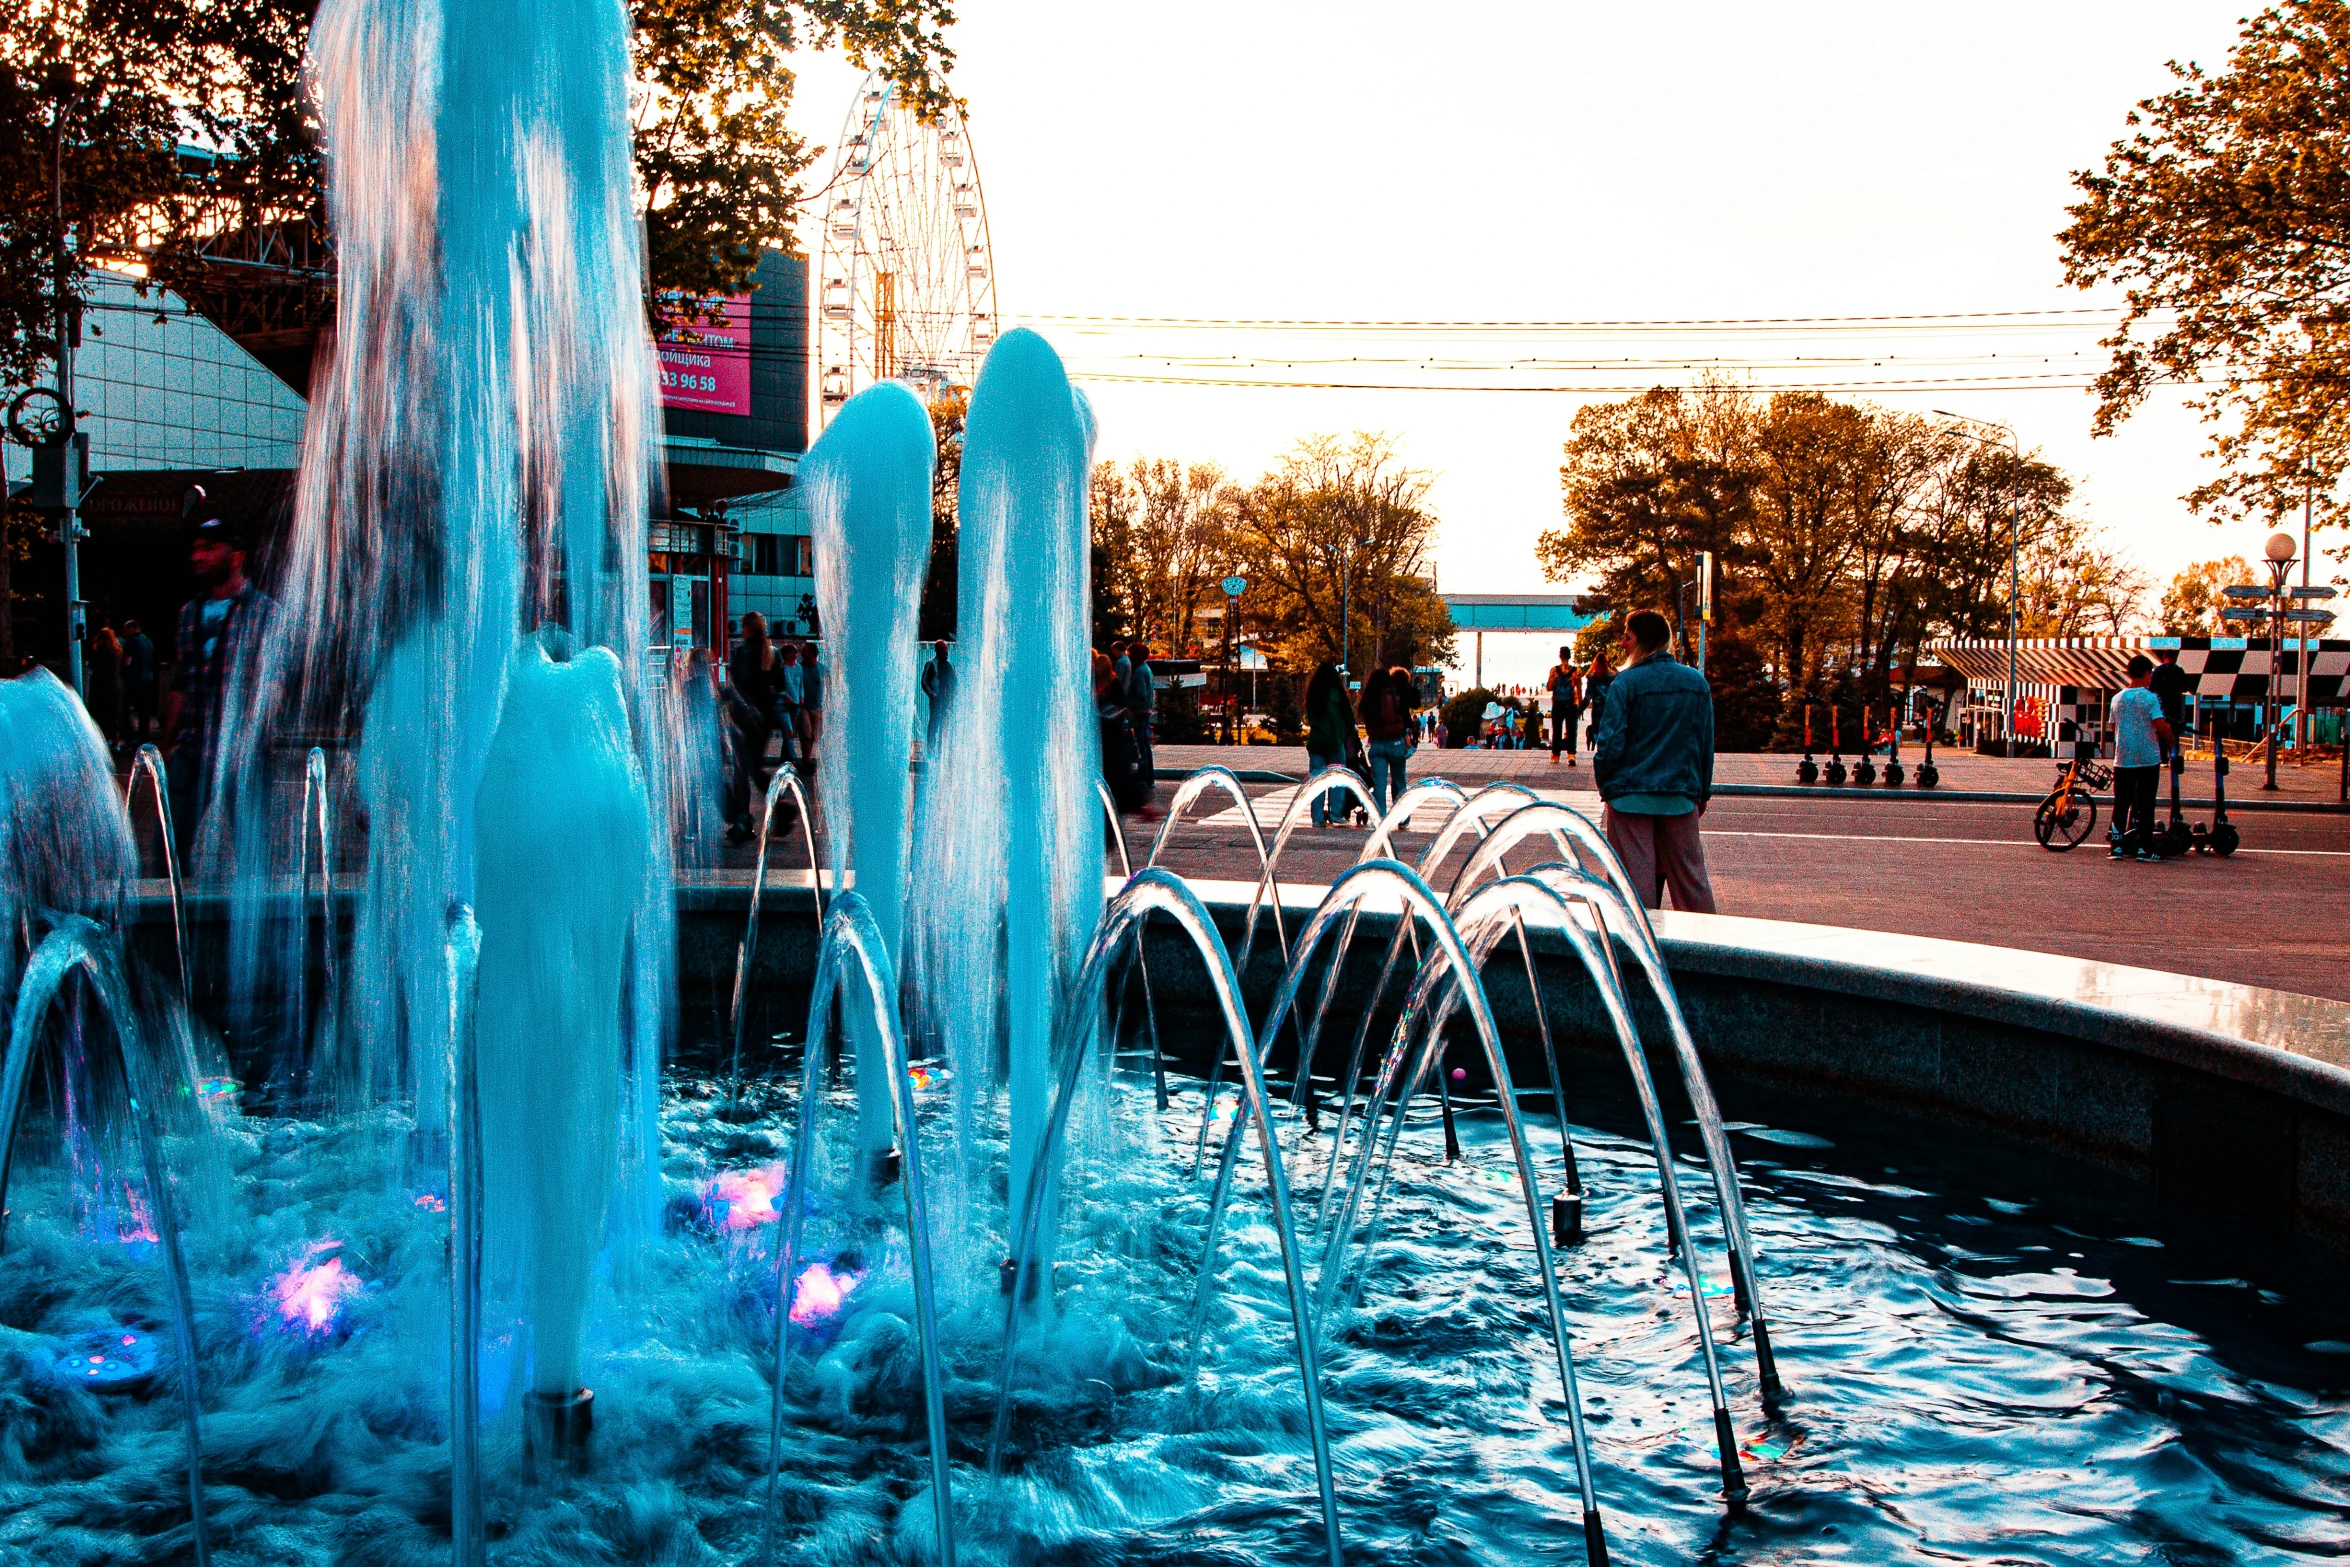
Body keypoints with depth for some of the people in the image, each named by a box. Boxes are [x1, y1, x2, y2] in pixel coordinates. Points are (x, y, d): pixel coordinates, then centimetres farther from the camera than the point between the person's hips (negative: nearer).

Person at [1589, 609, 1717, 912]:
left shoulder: (1626, 683, -10)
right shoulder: (1697, 682, 4)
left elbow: (1610, 743, -12)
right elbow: (1706, 743, 10)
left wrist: (1604, 784, 5)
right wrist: (1703, 792, 19)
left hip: (1631, 795, -4)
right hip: (1681, 796, 4)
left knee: (1636, 878, 2)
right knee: (1690, 875, 9)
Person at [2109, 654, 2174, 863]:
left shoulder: (2117, 699, 7)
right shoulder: (2150, 698, -9)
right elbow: (2160, 725, -16)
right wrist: (2171, 739, 2)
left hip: (2122, 758, 4)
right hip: (2148, 759, -4)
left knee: (2121, 804, 7)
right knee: (2145, 805, 1)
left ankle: (2118, 846, 4)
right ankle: (2144, 849, 1)